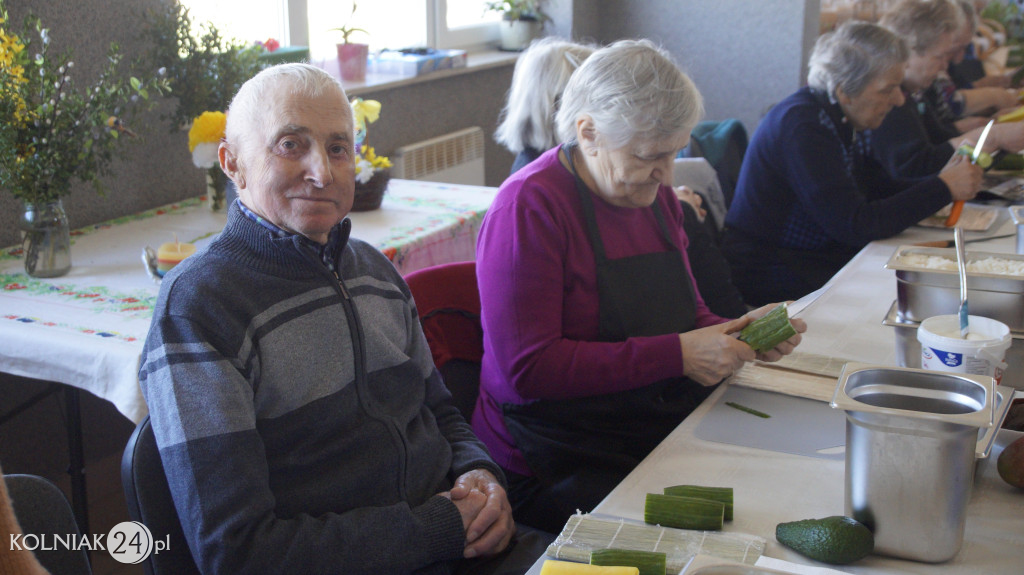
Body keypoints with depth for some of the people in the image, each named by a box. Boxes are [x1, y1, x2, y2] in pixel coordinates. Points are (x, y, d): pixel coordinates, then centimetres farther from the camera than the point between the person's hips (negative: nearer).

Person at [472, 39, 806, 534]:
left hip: (664, 434, 8)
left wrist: (737, 334, 1)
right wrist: (676, 355, -21)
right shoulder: (530, 206, -13)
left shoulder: (655, 195, 12)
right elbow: (526, 370, -20)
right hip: (552, 468, -7)